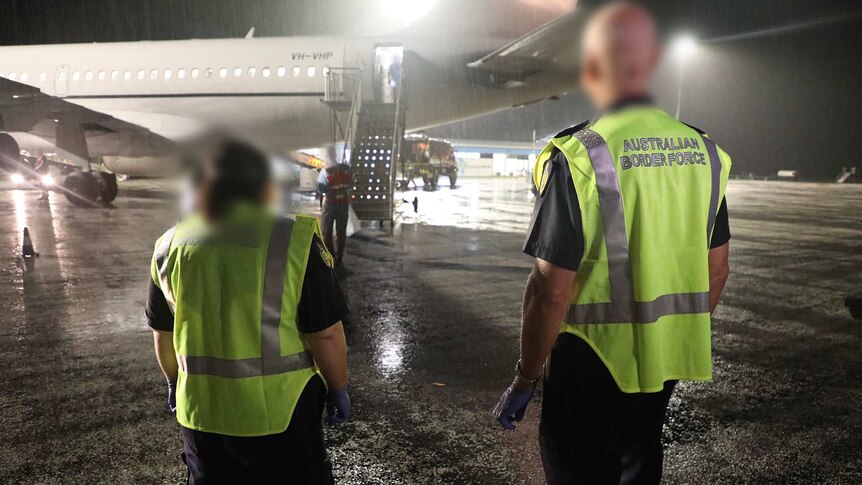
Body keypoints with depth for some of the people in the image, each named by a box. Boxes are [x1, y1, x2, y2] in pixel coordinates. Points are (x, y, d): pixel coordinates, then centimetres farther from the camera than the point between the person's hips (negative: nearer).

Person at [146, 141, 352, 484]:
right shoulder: (294, 240, -14)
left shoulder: (170, 245, 0)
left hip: (201, 406, 4)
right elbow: (325, 332, -13)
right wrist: (338, 389, 1)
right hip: (279, 408, -4)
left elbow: (164, 332, 10)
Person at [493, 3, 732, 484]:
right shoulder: (703, 151, -1)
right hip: (666, 360, 6)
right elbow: (717, 270, 7)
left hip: (592, 360, -5)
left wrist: (525, 379, -9)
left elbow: (552, 291, -21)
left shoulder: (579, 156, -20)